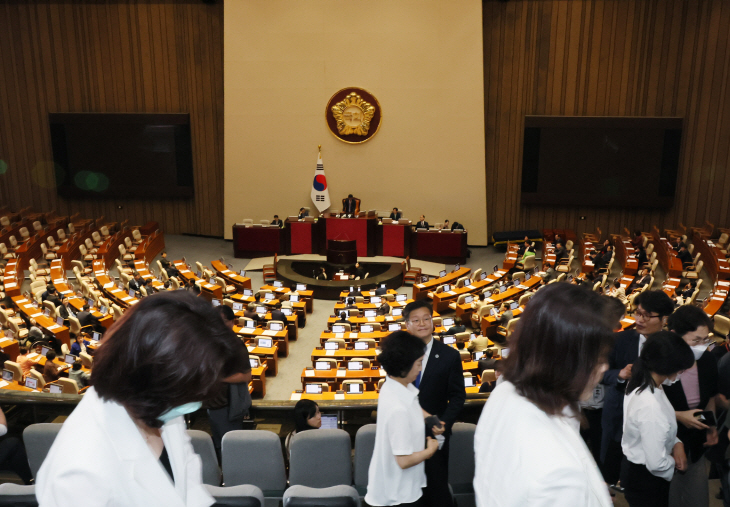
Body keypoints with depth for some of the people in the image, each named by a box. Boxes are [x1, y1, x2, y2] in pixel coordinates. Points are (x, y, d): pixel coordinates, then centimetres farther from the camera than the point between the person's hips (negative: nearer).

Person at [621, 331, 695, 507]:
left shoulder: (640, 382, -8)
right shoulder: (650, 407, -36)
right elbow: (657, 463, -29)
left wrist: (676, 443, -5)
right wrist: (674, 461, -8)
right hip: (644, 480, -8)